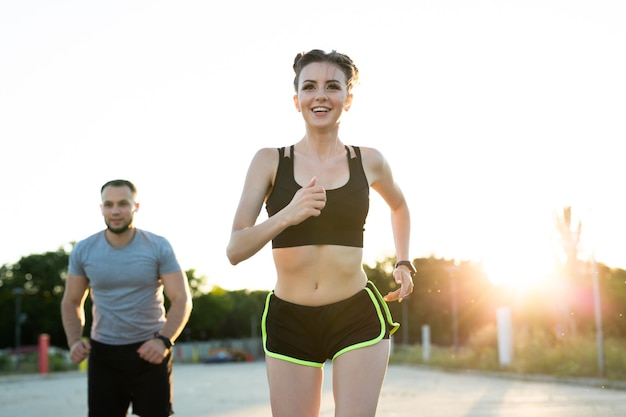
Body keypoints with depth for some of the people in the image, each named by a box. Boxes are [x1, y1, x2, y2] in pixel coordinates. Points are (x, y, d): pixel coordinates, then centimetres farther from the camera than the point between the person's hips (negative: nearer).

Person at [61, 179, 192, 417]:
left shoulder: (159, 247, -7)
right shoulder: (83, 251, -1)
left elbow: (182, 299, -9)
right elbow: (71, 302, 8)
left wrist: (164, 340, -26)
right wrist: (74, 341, -10)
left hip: (150, 350, -1)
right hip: (103, 352, 2)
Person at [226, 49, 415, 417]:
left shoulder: (369, 162, 3)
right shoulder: (270, 161, -1)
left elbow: (399, 206, 27)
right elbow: (235, 251, -8)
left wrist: (404, 263, 16)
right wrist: (287, 215, -23)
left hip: (358, 318, 0)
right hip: (289, 321, 0)